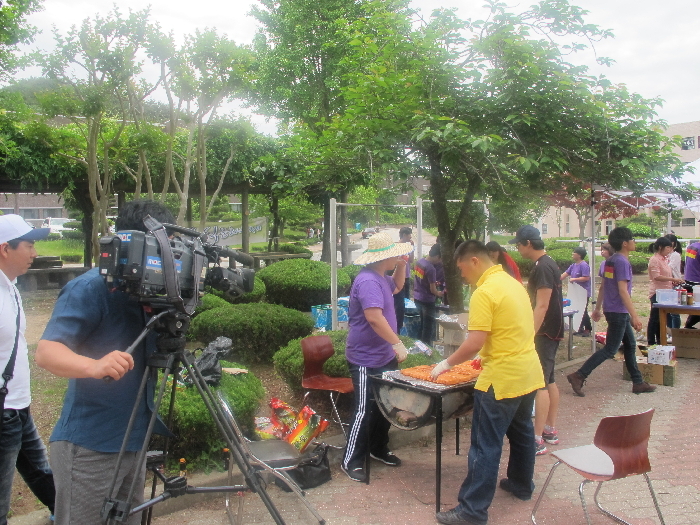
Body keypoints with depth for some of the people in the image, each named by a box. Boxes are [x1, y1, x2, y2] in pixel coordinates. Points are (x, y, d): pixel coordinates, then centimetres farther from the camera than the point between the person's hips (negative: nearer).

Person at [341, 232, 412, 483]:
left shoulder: (381, 278, 9)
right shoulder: (368, 281, -23)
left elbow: (397, 287, 30)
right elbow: (374, 317, -32)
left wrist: (401, 265, 13)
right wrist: (397, 343, -28)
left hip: (384, 357, 10)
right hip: (366, 360, -10)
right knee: (365, 410, -1)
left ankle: (379, 448, 36)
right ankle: (351, 461, 13)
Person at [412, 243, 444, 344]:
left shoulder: (419, 262, 1)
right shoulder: (430, 269, -23)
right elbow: (432, 289, -17)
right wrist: (439, 293, 3)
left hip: (417, 298, 8)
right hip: (427, 300, -8)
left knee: (422, 323, 21)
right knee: (429, 326, 6)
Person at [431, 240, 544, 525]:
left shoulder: (484, 293, -19)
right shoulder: (513, 283, 10)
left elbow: (475, 343, -23)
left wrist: (447, 363, -11)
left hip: (502, 380, -9)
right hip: (529, 374, 10)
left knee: (486, 445, -3)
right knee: (521, 431, 24)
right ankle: (522, 484, 41)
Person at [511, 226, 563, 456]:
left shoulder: (542, 268, -19)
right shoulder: (546, 264, 13)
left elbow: (541, 306, -24)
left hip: (545, 332, -10)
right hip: (551, 331, 10)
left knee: (540, 383, -8)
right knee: (548, 380, 15)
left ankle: (537, 440, -5)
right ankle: (550, 430, 25)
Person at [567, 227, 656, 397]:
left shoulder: (611, 260, 10)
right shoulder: (622, 262, -18)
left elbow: (602, 286, 15)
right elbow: (623, 290, -23)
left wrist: (598, 308, 21)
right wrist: (634, 316, -23)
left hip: (612, 310, 10)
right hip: (618, 312, -10)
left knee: (630, 345, 16)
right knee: (610, 349, -5)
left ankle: (638, 383, 24)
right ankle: (578, 376, -5)